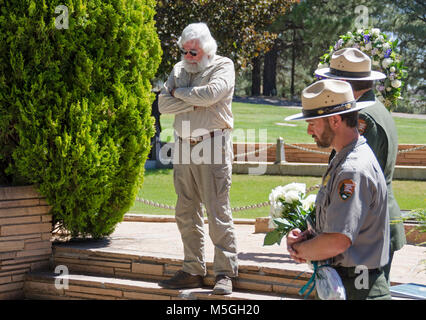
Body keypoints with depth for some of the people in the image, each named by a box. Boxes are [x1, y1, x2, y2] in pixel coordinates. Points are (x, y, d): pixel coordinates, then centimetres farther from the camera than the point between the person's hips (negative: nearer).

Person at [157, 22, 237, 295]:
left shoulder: (223, 66, 1)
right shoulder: (179, 69, 17)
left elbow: (210, 94, -17)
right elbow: (163, 104, 5)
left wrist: (179, 92, -2)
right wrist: (194, 103, -8)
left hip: (212, 146, -6)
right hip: (184, 147, 6)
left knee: (218, 211, -9)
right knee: (187, 213, 6)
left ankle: (225, 272, -5)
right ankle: (193, 271, 13)